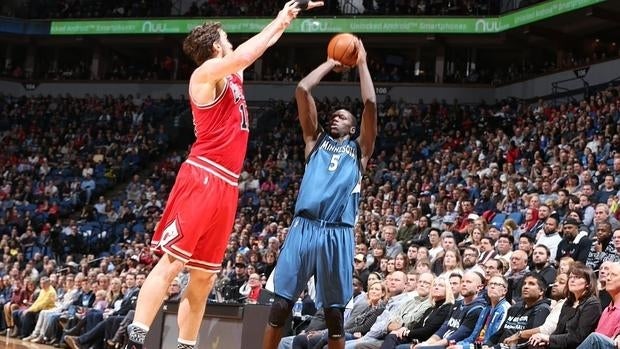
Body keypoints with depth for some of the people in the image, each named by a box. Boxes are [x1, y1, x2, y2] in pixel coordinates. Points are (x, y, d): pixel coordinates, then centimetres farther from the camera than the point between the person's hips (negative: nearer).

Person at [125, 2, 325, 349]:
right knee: (171, 261, -15)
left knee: (204, 275, 8)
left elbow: (260, 46, 36)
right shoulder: (206, 73, -3)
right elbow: (244, 55, -21)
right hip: (201, 179, -9)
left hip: (225, 186, 9)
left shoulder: (232, 76, 21)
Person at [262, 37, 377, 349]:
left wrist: (361, 63, 13)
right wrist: (331, 63, 23)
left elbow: (370, 103, 7)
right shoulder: (316, 140, 22)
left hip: (338, 234, -1)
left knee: (334, 312, 3)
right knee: (281, 304, -3)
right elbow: (302, 89, 15)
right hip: (304, 227, 1)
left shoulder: (359, 150, 19)